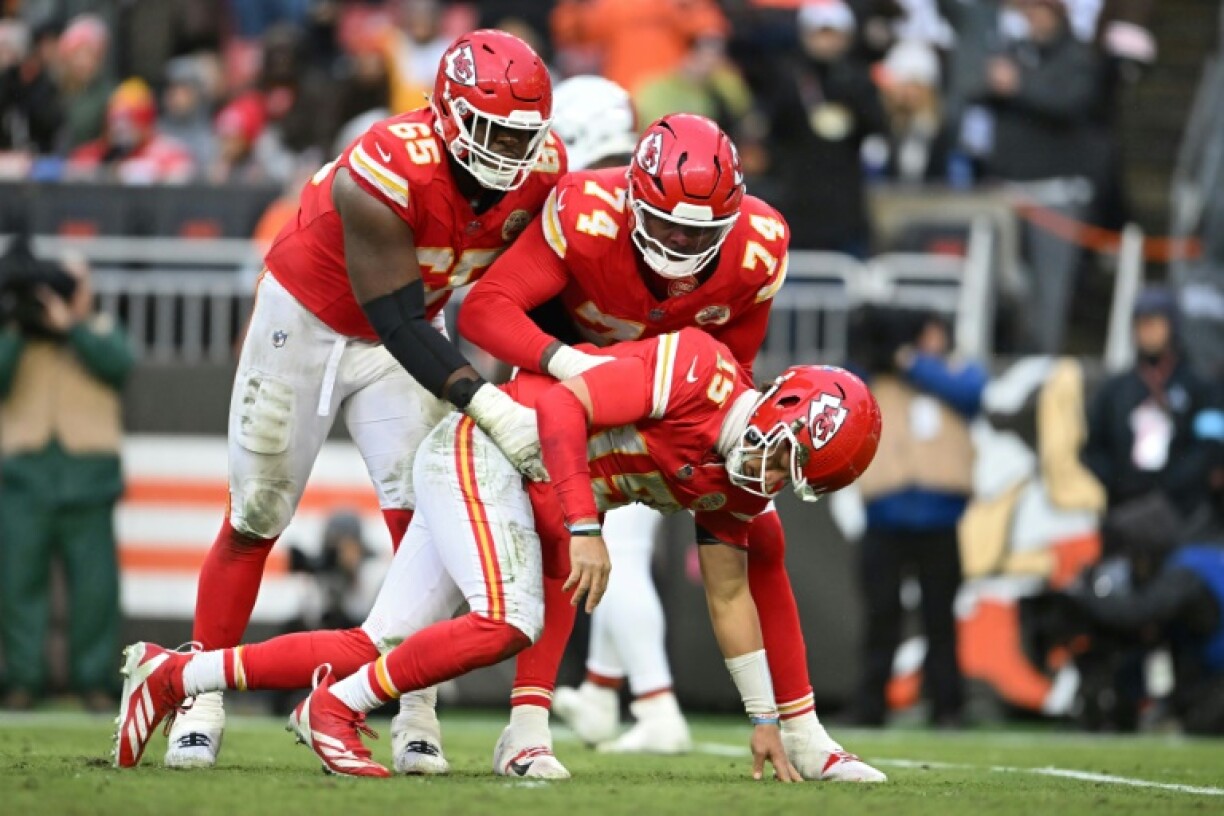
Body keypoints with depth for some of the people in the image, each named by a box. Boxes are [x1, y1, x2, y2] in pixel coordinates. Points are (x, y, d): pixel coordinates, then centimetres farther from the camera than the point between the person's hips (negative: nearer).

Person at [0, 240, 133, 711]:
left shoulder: (100, 332, 15)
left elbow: (118, 364, -6)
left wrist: (69, 324, -11)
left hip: (87, 476, 0)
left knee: (94, 583, -3)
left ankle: (92, 678, 3)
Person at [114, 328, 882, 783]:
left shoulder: (737, 481, 4)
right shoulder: (700, 372, -21)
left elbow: (729, 594, 15)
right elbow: (565, 406, -24)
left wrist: (765, 718, 17)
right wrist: (584, 525, -31)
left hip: (534, 504, 8)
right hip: (483, 451, -8)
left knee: (377, 650, 2)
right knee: (509, 621, -28)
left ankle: (173, 675, 10)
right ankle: (337, 709, -11)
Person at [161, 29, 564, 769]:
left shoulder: (541, 169, -19)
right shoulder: (387, 173, -38)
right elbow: (399, 323, -36)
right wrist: (489, 408, -44)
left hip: (406, 333, 4)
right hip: (307, 318, -4)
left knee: (422, 512, -12)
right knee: (255, 519, 5)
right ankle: (201, 704, 17)